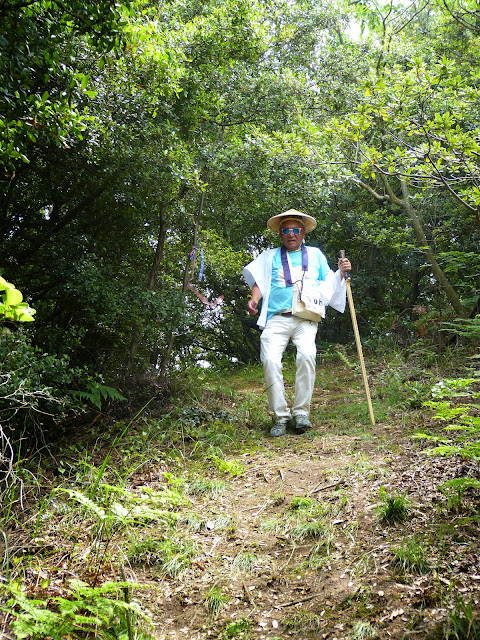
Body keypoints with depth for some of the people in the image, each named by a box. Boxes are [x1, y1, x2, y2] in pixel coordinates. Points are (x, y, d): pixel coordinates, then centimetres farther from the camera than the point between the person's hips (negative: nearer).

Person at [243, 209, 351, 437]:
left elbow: (328, 283, 26)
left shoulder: (315, 254, 25)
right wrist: (254, 298, -5)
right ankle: (281, 416, -9)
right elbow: (260, 281, 15)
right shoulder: (270, 256, 24)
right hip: (276, 319, 1)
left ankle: (301, 412, -14)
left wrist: (341, 272, 7)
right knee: (270, 360, -21)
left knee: (306, 355, -27)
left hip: (306, 319, 0)